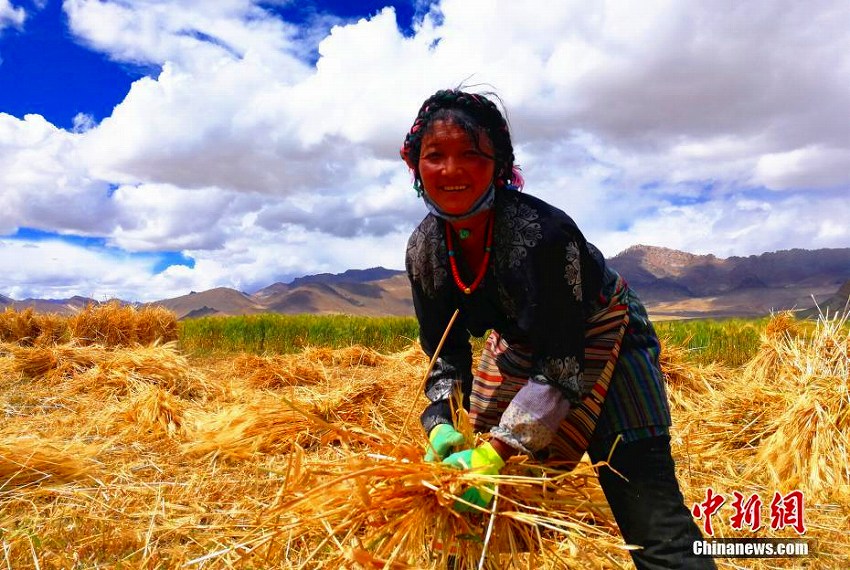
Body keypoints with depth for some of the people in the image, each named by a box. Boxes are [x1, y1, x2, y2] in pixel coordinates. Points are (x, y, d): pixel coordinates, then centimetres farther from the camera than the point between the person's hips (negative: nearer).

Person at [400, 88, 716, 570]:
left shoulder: (541, 232, -33)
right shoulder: (425, 249, -13)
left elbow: (562, 364, -29)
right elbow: (446, 353, -5)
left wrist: (497, 450, -35)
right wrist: (442, 424, -21)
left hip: (602, 339, -5)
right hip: (524, 345, 6)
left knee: (652, 523, -13)